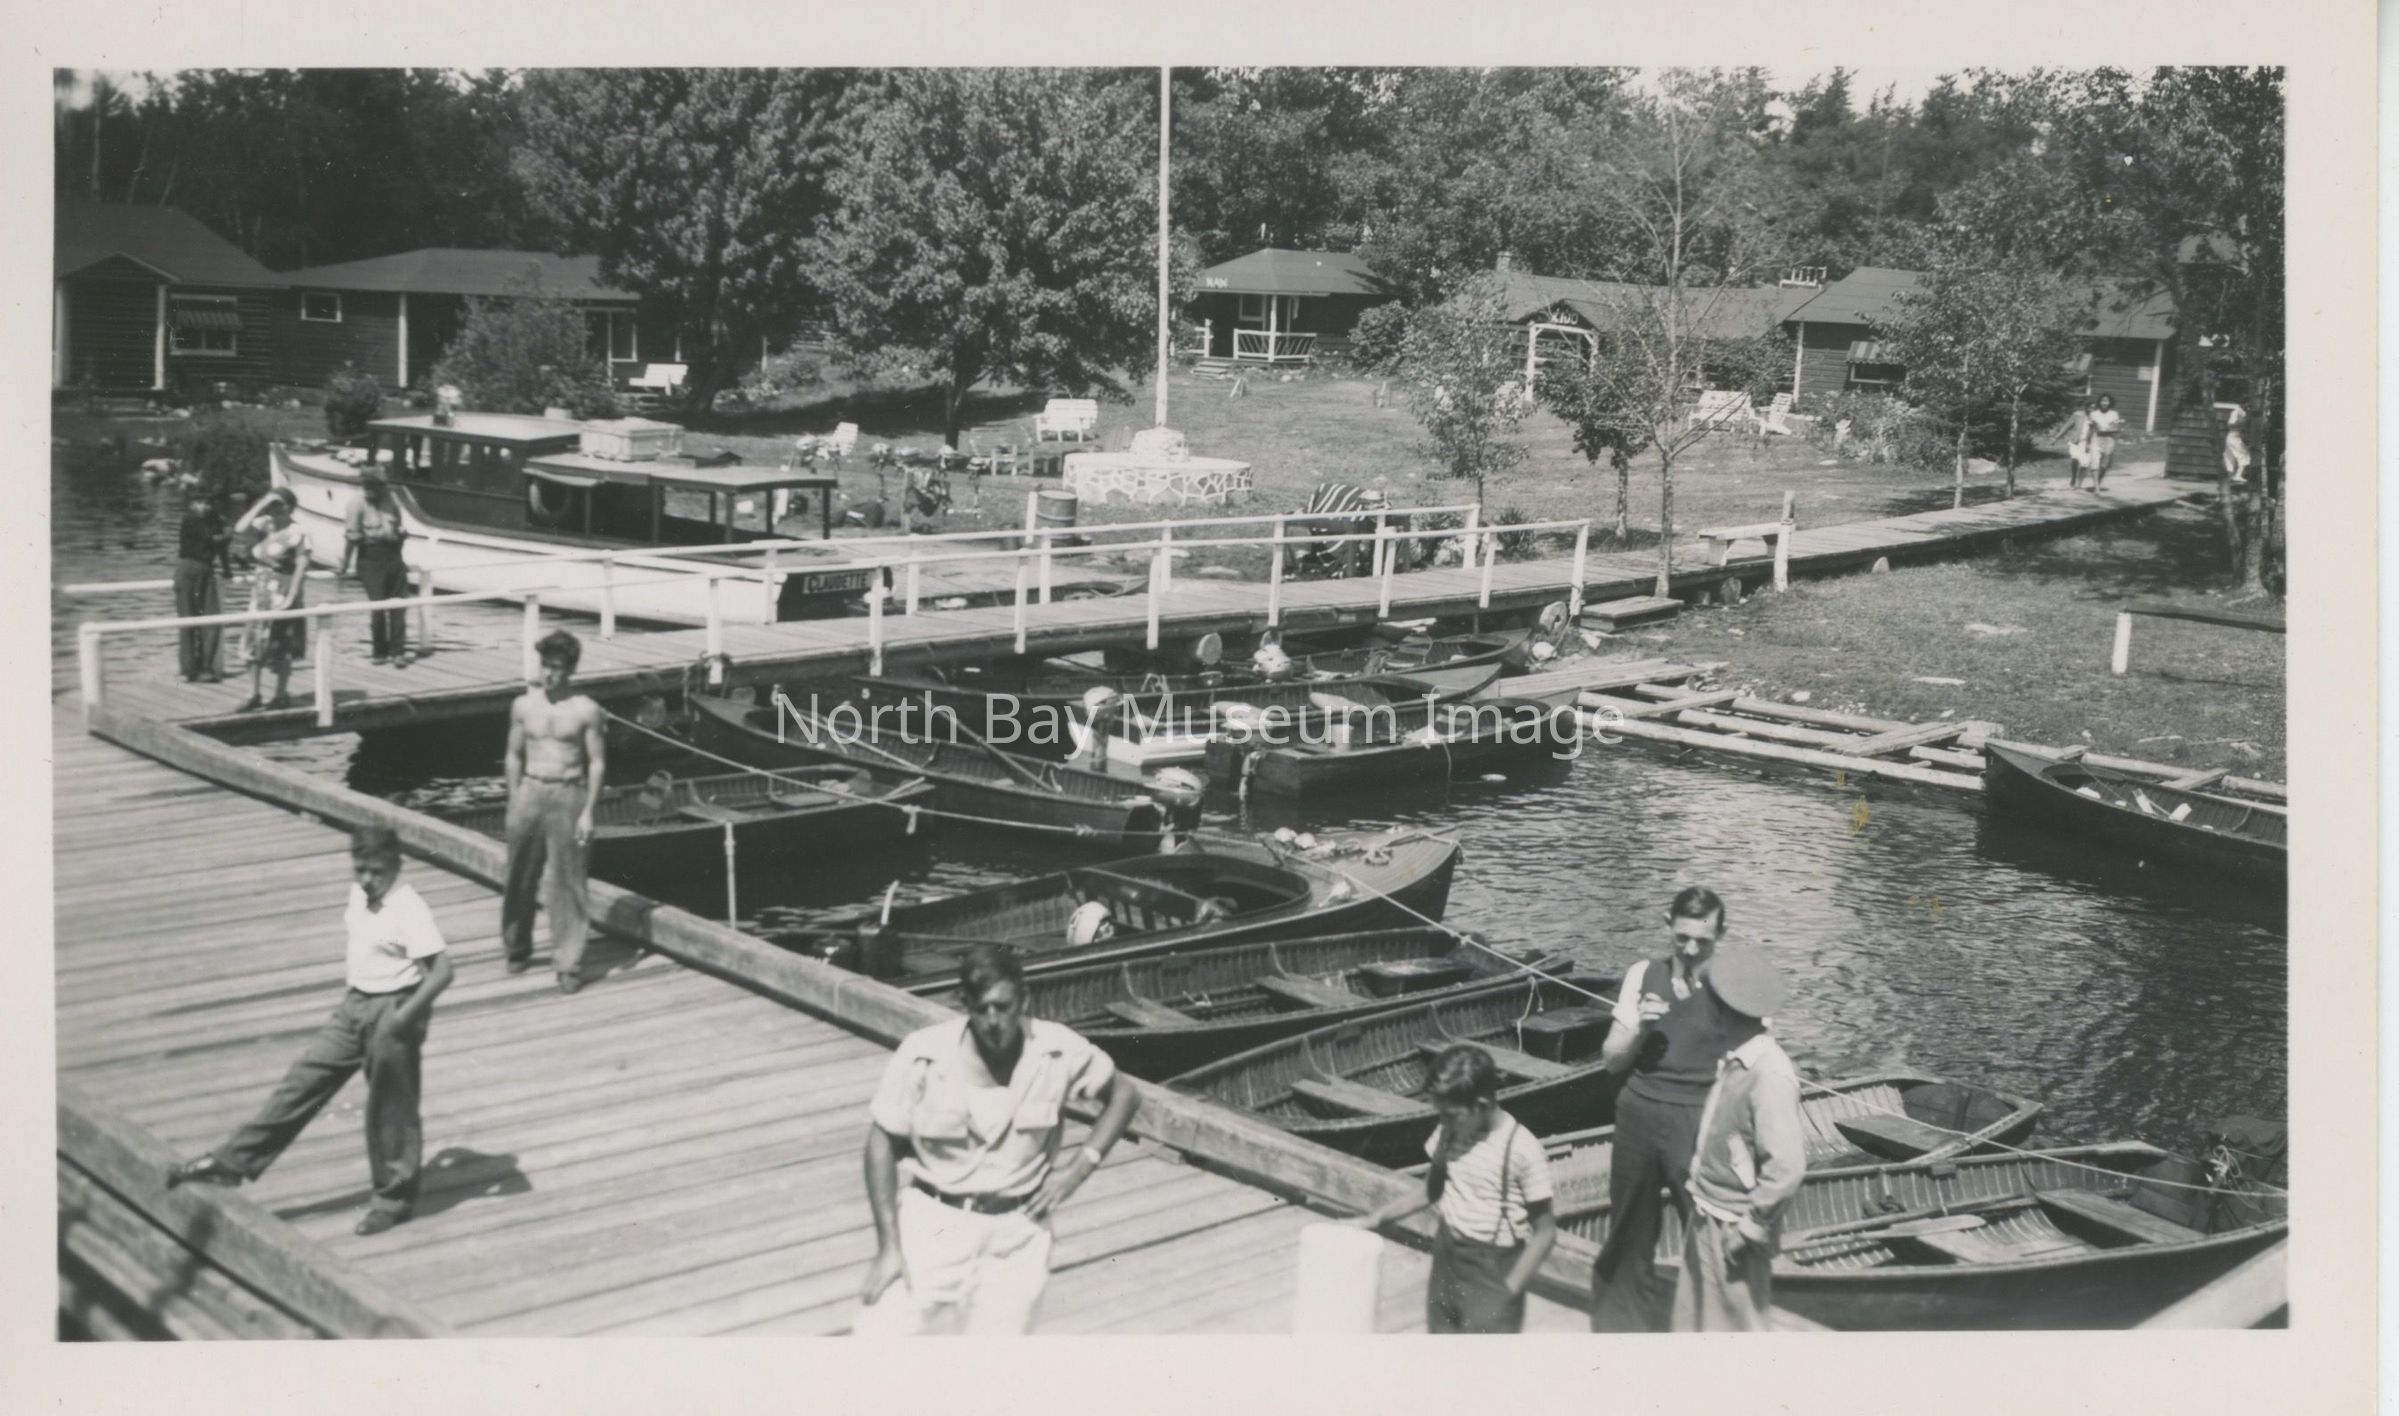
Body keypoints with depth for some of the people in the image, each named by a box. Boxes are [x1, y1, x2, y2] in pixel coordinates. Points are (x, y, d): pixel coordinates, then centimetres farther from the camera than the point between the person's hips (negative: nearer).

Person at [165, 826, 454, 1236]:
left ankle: (395, 1197, 19)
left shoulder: (409, 909, -21)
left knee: (391, 1108, 3)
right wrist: (356, 997, 16)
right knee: (304, 1080, 8)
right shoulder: (358, 895, 4)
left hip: (392, 1011, -8)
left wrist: (406, 1015, -27)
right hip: (355, 1005, 8)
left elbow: (442, 968, -25)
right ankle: (233, 1162, 12)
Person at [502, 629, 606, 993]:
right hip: (530, 793, 3)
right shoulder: (523, 705, 4)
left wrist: (588, 811, -7)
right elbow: (515, 756, 11)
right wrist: (514, 803, 6)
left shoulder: (585, 710, -5)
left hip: (568, 796, -3)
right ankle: (516, 949, 29)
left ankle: (568, 963, 4)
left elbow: (597, 763, -2)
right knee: (521, 880, 10)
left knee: (567, 883, -2)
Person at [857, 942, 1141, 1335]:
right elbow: (883, 1142, -6)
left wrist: (1080, 1167, -6)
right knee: (879, 1337, -12)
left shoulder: (1058, 1051, -11)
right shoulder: (924, 1055, -16)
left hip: (1018, 1228, 1)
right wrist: (888, 1248, -8)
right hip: (933, 1218, -1)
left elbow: (1123, 1095, 6)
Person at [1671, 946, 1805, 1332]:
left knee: (1736, 1325, 9)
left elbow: (1787, 1167, -28)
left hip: (1732, 1228, -8)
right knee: (1693, 1318, 21)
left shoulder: (1769, 1075, -26)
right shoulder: (1736, 1060, 1)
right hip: (1706, 1217, 8)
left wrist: (1751, 1227, -20)